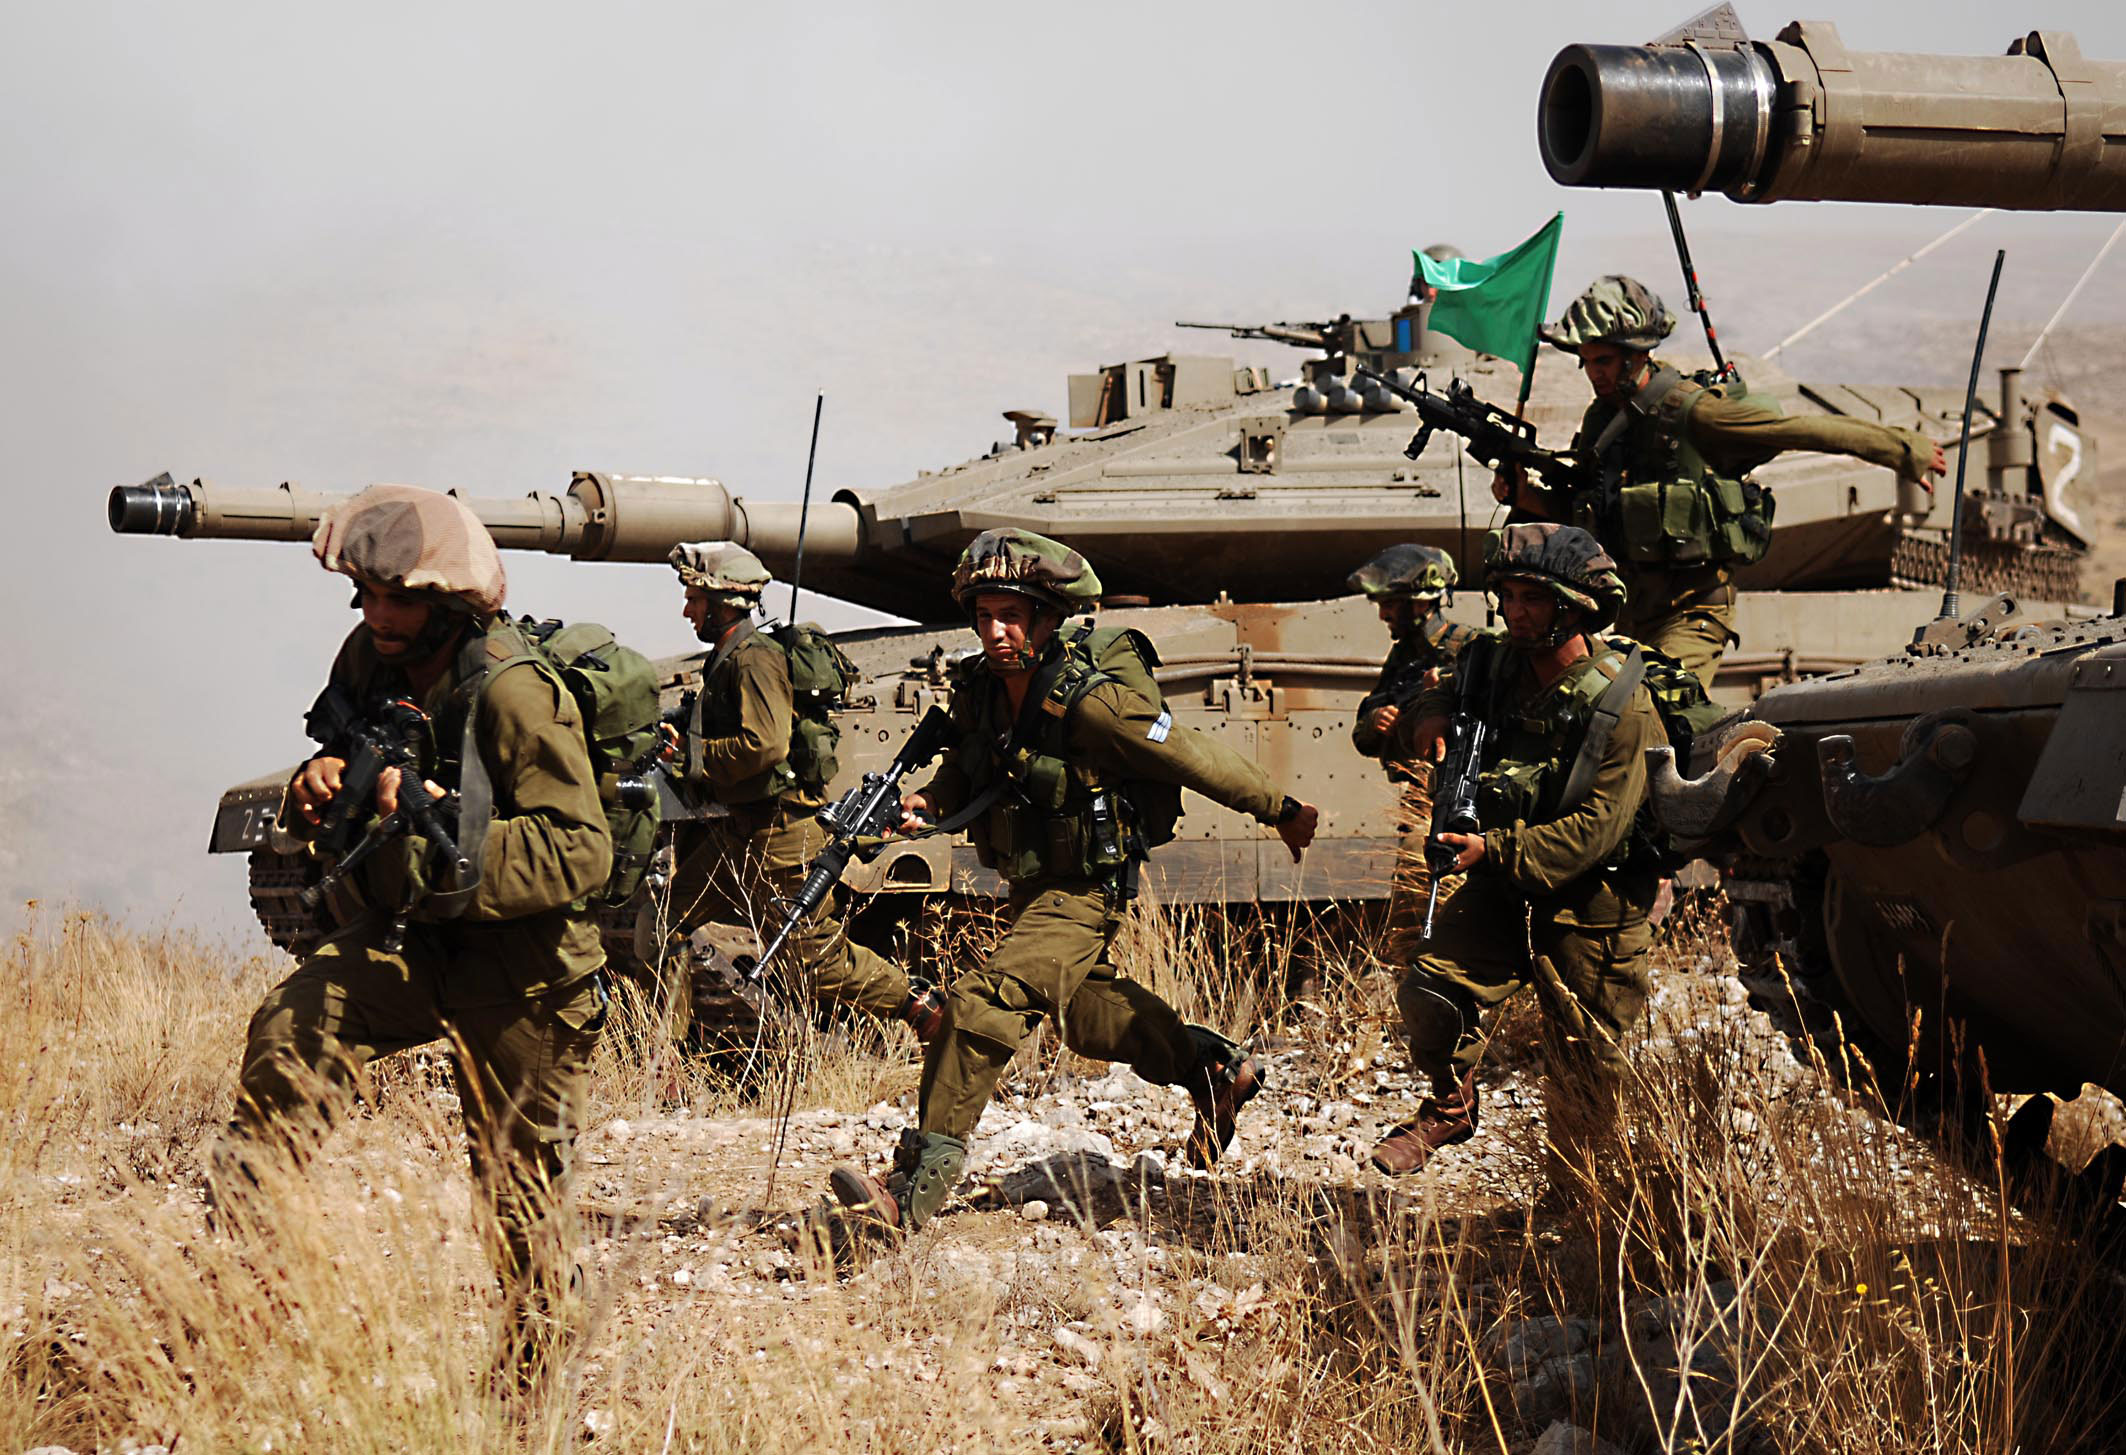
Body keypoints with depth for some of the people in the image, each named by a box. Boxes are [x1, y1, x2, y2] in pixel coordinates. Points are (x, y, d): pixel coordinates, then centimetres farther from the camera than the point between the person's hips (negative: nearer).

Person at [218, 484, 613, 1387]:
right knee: (292, 1030, -23)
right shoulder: (369, 658, 0)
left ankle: (523, 1379, 25)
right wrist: (317, 789, -9)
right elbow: (333, 792, 16)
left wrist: (448, 826, -32)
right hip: (399, 939, 5)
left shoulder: (514, 693, -21)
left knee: (519, 1189, 6)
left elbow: (583, 852, -23)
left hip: (512, 970, -5)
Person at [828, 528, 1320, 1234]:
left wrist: (1283, 811, -7)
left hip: (1083, 894, -9)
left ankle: (915, 1189, -24)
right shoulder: (979, 688, -5)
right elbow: (967, 770, 13)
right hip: (1030, 887, 9)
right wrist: (928, 803, -10)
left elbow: (1193, 757, -17)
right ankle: (1214, 1066, 46)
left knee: (980, 1004, -23)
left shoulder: (1089, 699, -25)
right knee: (1084, 1005, 27)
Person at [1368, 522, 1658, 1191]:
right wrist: (1430, 717, -4)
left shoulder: (1619, 704, -20)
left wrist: (1497, 852, -32)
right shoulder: (1493, 664, -3)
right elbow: (1443, 694, 21)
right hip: (1503, 884, 4)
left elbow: (1598, 828, -25)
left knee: (1582, 1073, 4)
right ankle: (1450, 1106, 12)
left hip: (1588, 900, -4)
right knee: (1430, 994, -15)